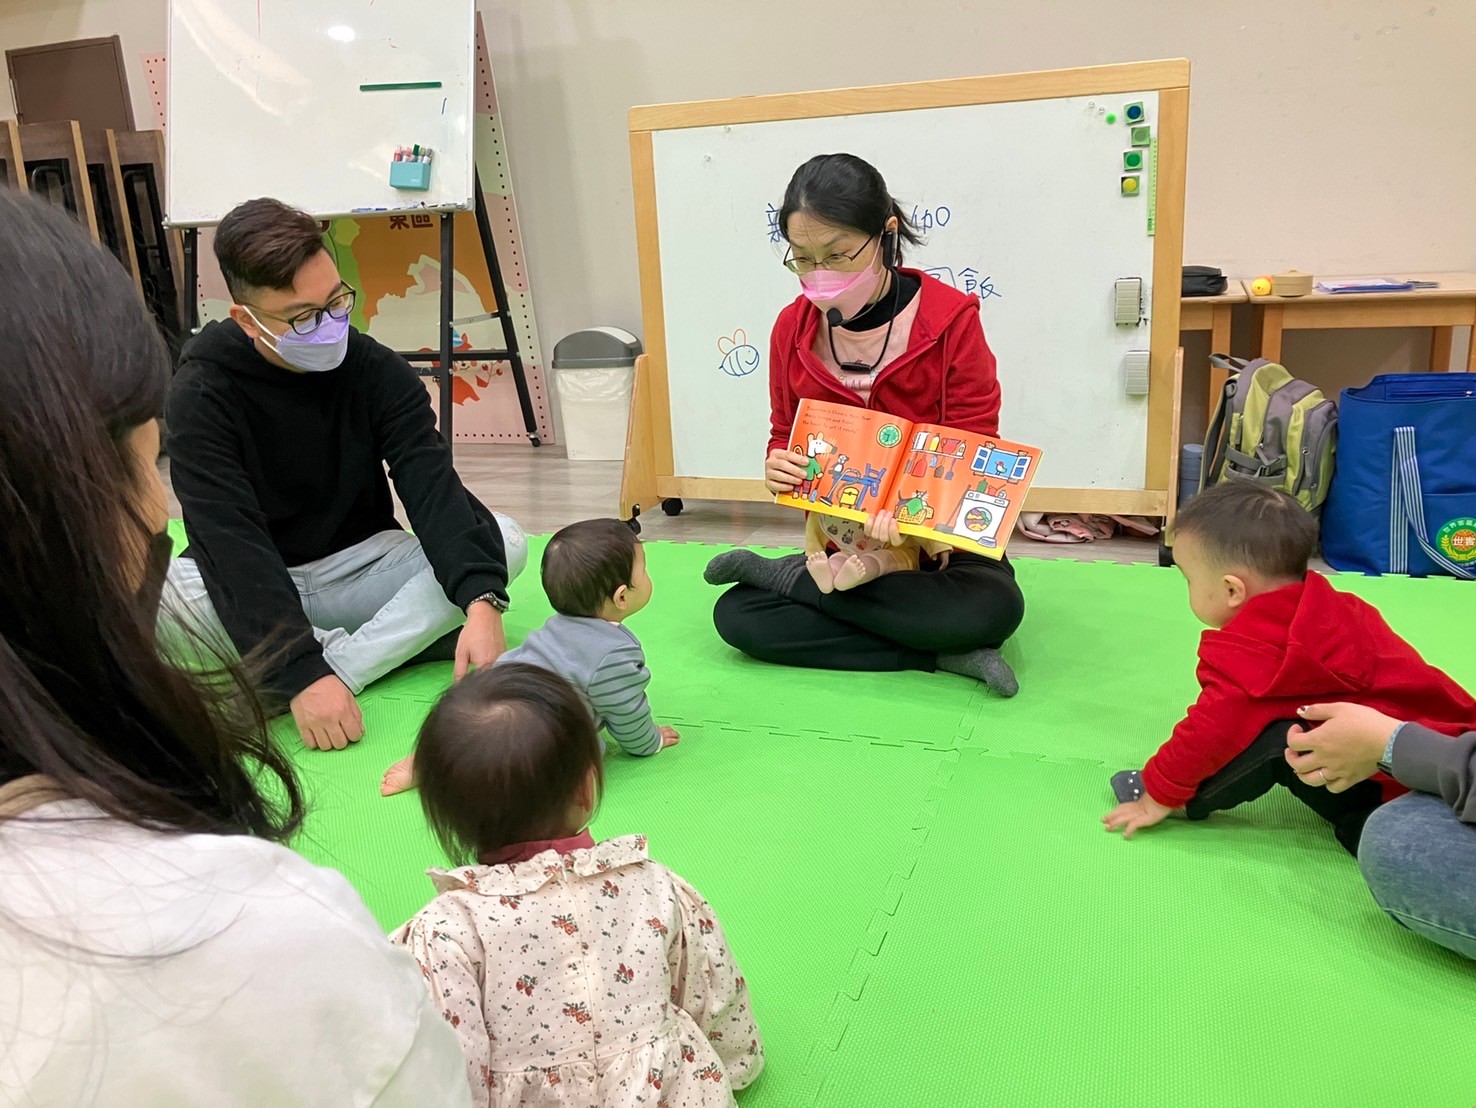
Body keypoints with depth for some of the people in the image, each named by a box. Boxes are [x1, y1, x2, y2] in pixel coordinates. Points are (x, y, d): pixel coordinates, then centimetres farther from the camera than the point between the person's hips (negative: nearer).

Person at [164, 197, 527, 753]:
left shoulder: (378, 371, -10)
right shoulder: (202, 394, -17)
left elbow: (433, 490, -21)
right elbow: (232, 545, -26)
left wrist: (480, 603, -38)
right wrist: (301, 670, -38)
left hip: (359, 567, 2)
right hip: (247, 587, -2)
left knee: (505, 541, -20)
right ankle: (400, 640, -24)